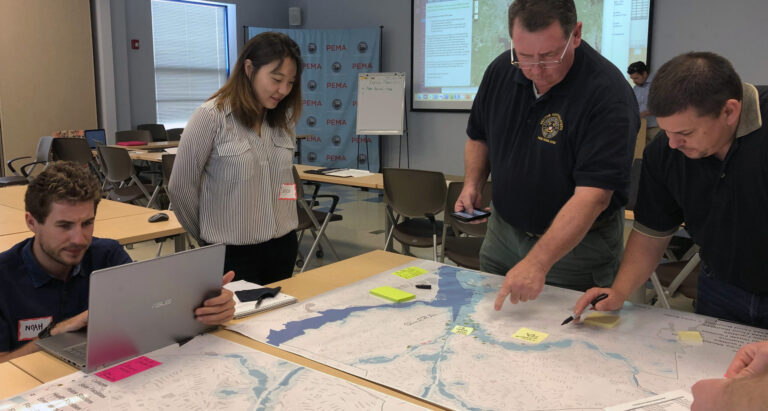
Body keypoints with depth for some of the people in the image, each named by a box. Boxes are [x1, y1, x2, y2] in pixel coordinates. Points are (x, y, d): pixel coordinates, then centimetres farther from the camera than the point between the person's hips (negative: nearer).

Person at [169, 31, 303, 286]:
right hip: (234, 253, -5)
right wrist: (208, 235, 6)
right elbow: (180, 188, -5)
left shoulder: (284, 117, 4)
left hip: (283, 246, 5)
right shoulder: (211, 117, -12)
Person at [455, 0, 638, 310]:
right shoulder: (501, 70, -7)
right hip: (503, 229, 6)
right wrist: (472, 185, -7)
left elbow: (593, 195, -32)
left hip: (577, 241, -5)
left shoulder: (608, 93, -26)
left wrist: (537, 263, -39)